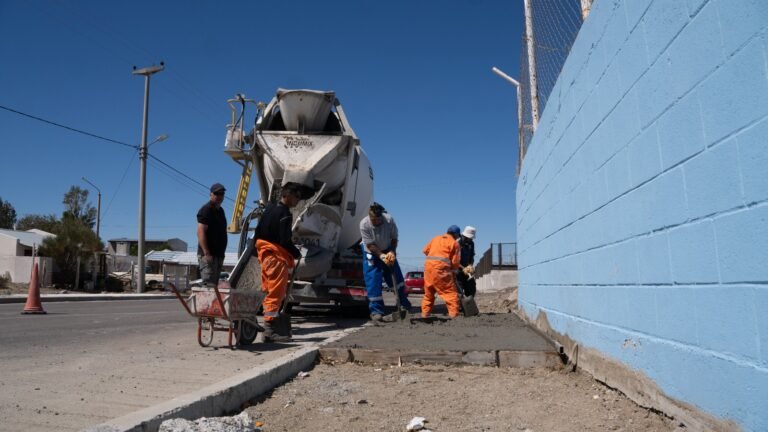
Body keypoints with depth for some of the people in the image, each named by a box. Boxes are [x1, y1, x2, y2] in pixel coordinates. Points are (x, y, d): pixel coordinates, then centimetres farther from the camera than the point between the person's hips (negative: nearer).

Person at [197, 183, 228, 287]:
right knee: (209, 284, -13)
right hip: (208, 254, -9)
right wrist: (206, 253, -25)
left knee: (214, 284, 12)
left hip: (218, 254, 9)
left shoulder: (220, 210, 18)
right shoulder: (206, 210, -9)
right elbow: (200, 232, -19)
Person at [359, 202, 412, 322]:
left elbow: (394, 239, -11)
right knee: (373, 281, -8)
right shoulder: (364, 224, -27)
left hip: (387, 252, 2)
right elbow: (370, 245, -22)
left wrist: (391, 252, -25)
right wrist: (382, 256, -31)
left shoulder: (389, 220, -23)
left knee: (396, 276, 6)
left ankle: (404, 303, 28)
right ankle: (376, 311, -1)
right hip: (372, 254, -2)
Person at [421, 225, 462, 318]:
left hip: (428, 265, 6)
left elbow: (425, 250, 20)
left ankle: (425, 313, 21)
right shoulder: (454, 243, 4)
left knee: (428, 292, 18)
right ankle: (454, 314, -4)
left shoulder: (436, 238, 19)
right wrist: (454, 269, 22)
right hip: (441, 267, -6)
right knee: (451, 292, 1)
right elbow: (455, 261, 3)